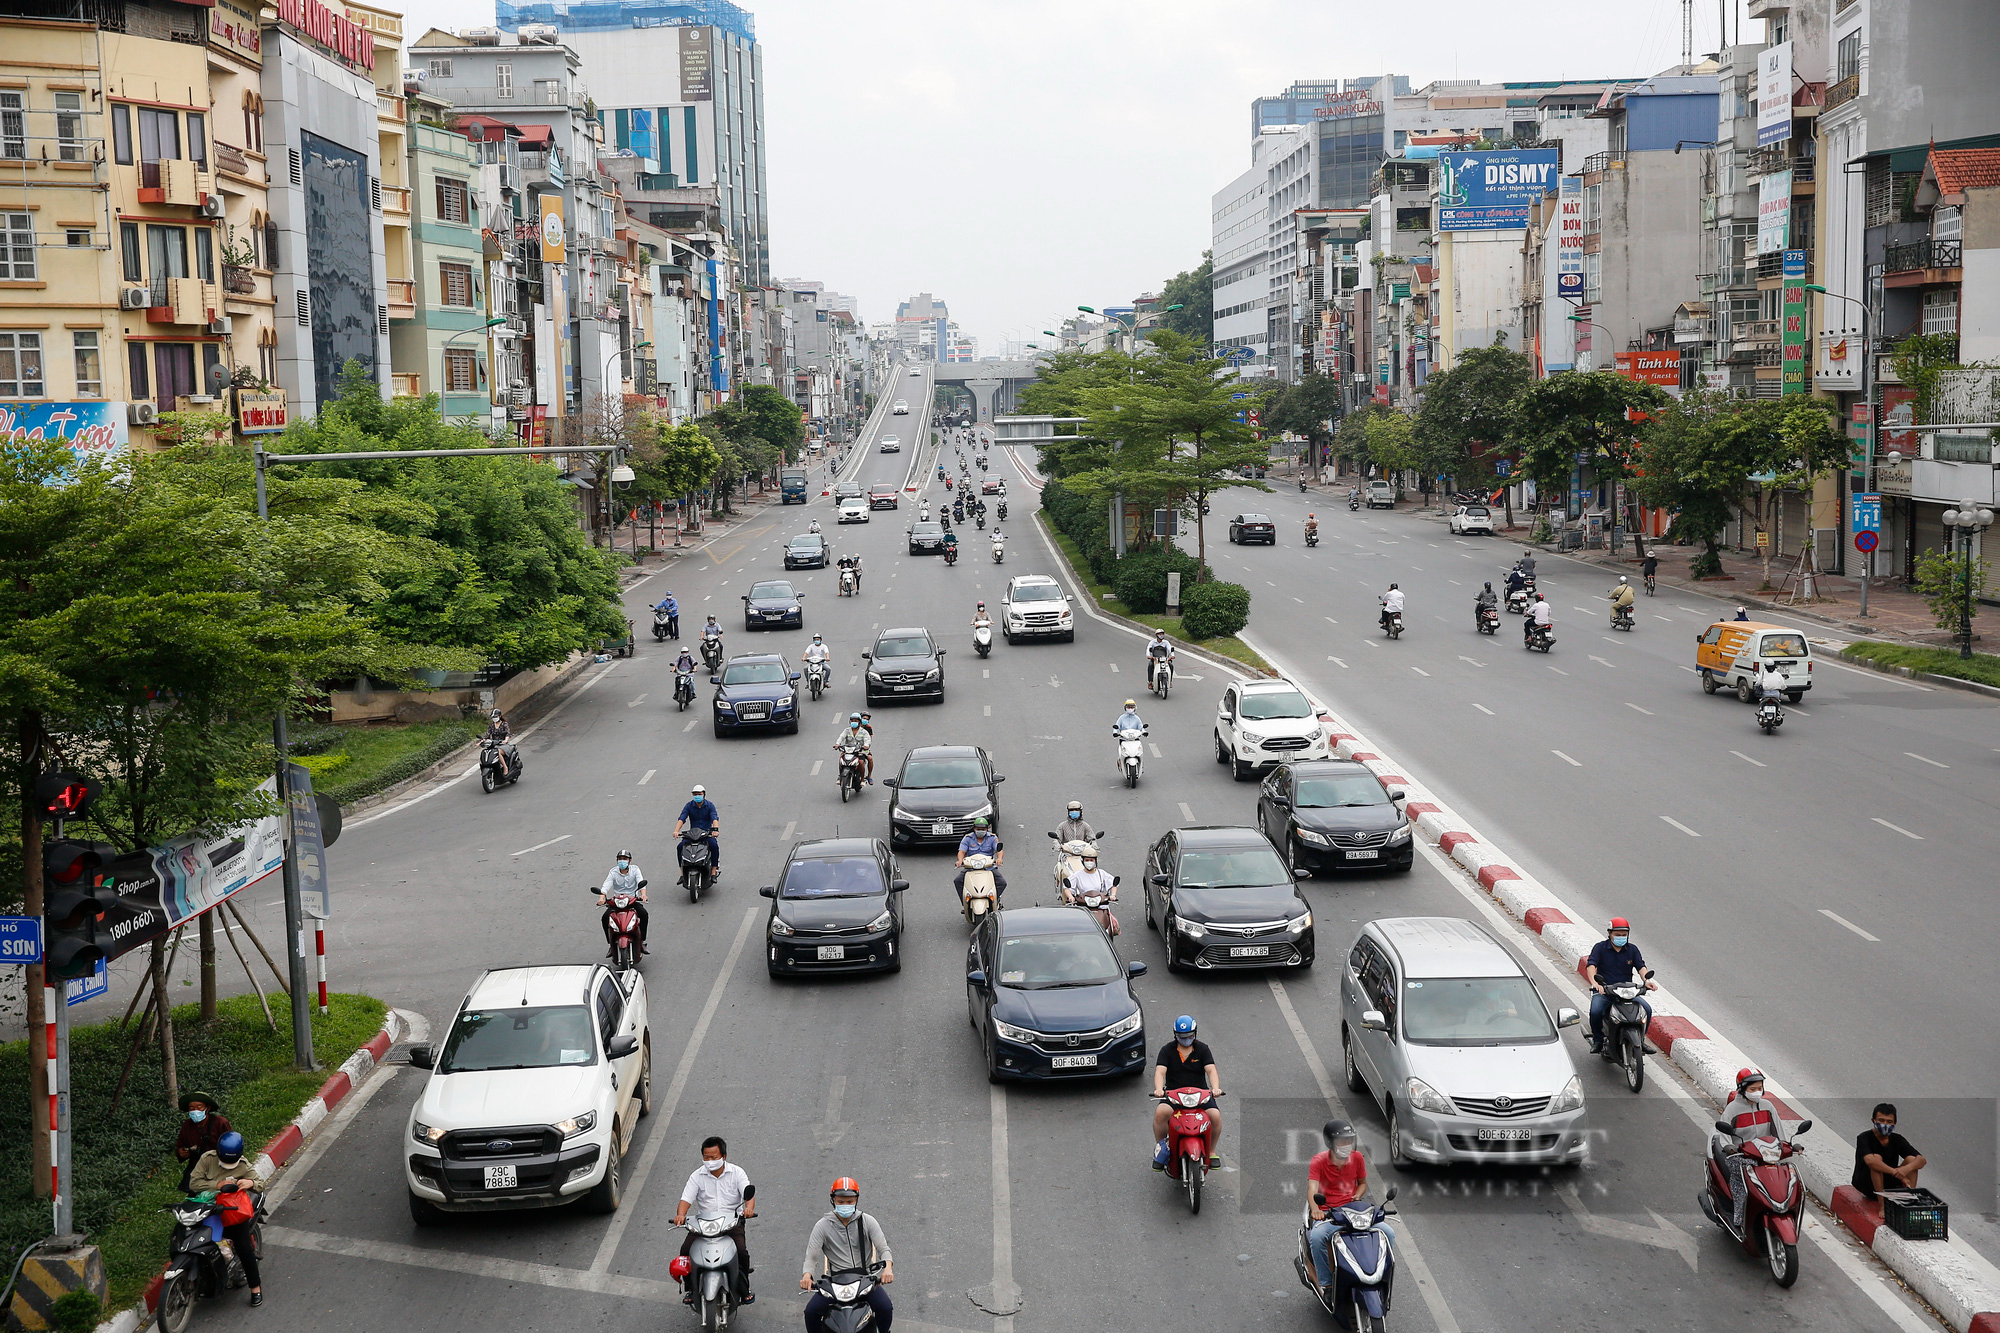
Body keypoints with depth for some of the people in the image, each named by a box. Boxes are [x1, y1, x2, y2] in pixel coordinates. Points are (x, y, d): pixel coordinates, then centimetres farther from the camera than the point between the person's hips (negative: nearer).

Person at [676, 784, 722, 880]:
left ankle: (713, 872, -21)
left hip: (707, 832, -2)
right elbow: (682, 818, -10)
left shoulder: (710, 805, 0)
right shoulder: (689, 805, 2)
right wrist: (676, 831, -27)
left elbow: (715, 818, -15)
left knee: (714, 846, -31)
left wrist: (715, 829, -35)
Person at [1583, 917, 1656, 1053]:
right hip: (1603, 991, -3)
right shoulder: (1600, 947, -1)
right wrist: (1594, 982, -35)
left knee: (1647, 1009, -17)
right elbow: (1591, 965, -15)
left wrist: (1647, 981, -25)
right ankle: (1598, 1040, -4)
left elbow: (1641, 966, -1)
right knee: (1595, 1011, -31)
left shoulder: (1632, 949, 10)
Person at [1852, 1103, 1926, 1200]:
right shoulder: (1865, 1138, -15)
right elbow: (1869, 1160, -36)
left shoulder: (1897, 1139, 0)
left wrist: (1907, 1168, -32)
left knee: (1911, 1159, -13)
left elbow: (1921, 1160, -9)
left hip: (1889, 1184, 5)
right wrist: (1895, 1172, -41)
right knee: (1877, 1158, -30)